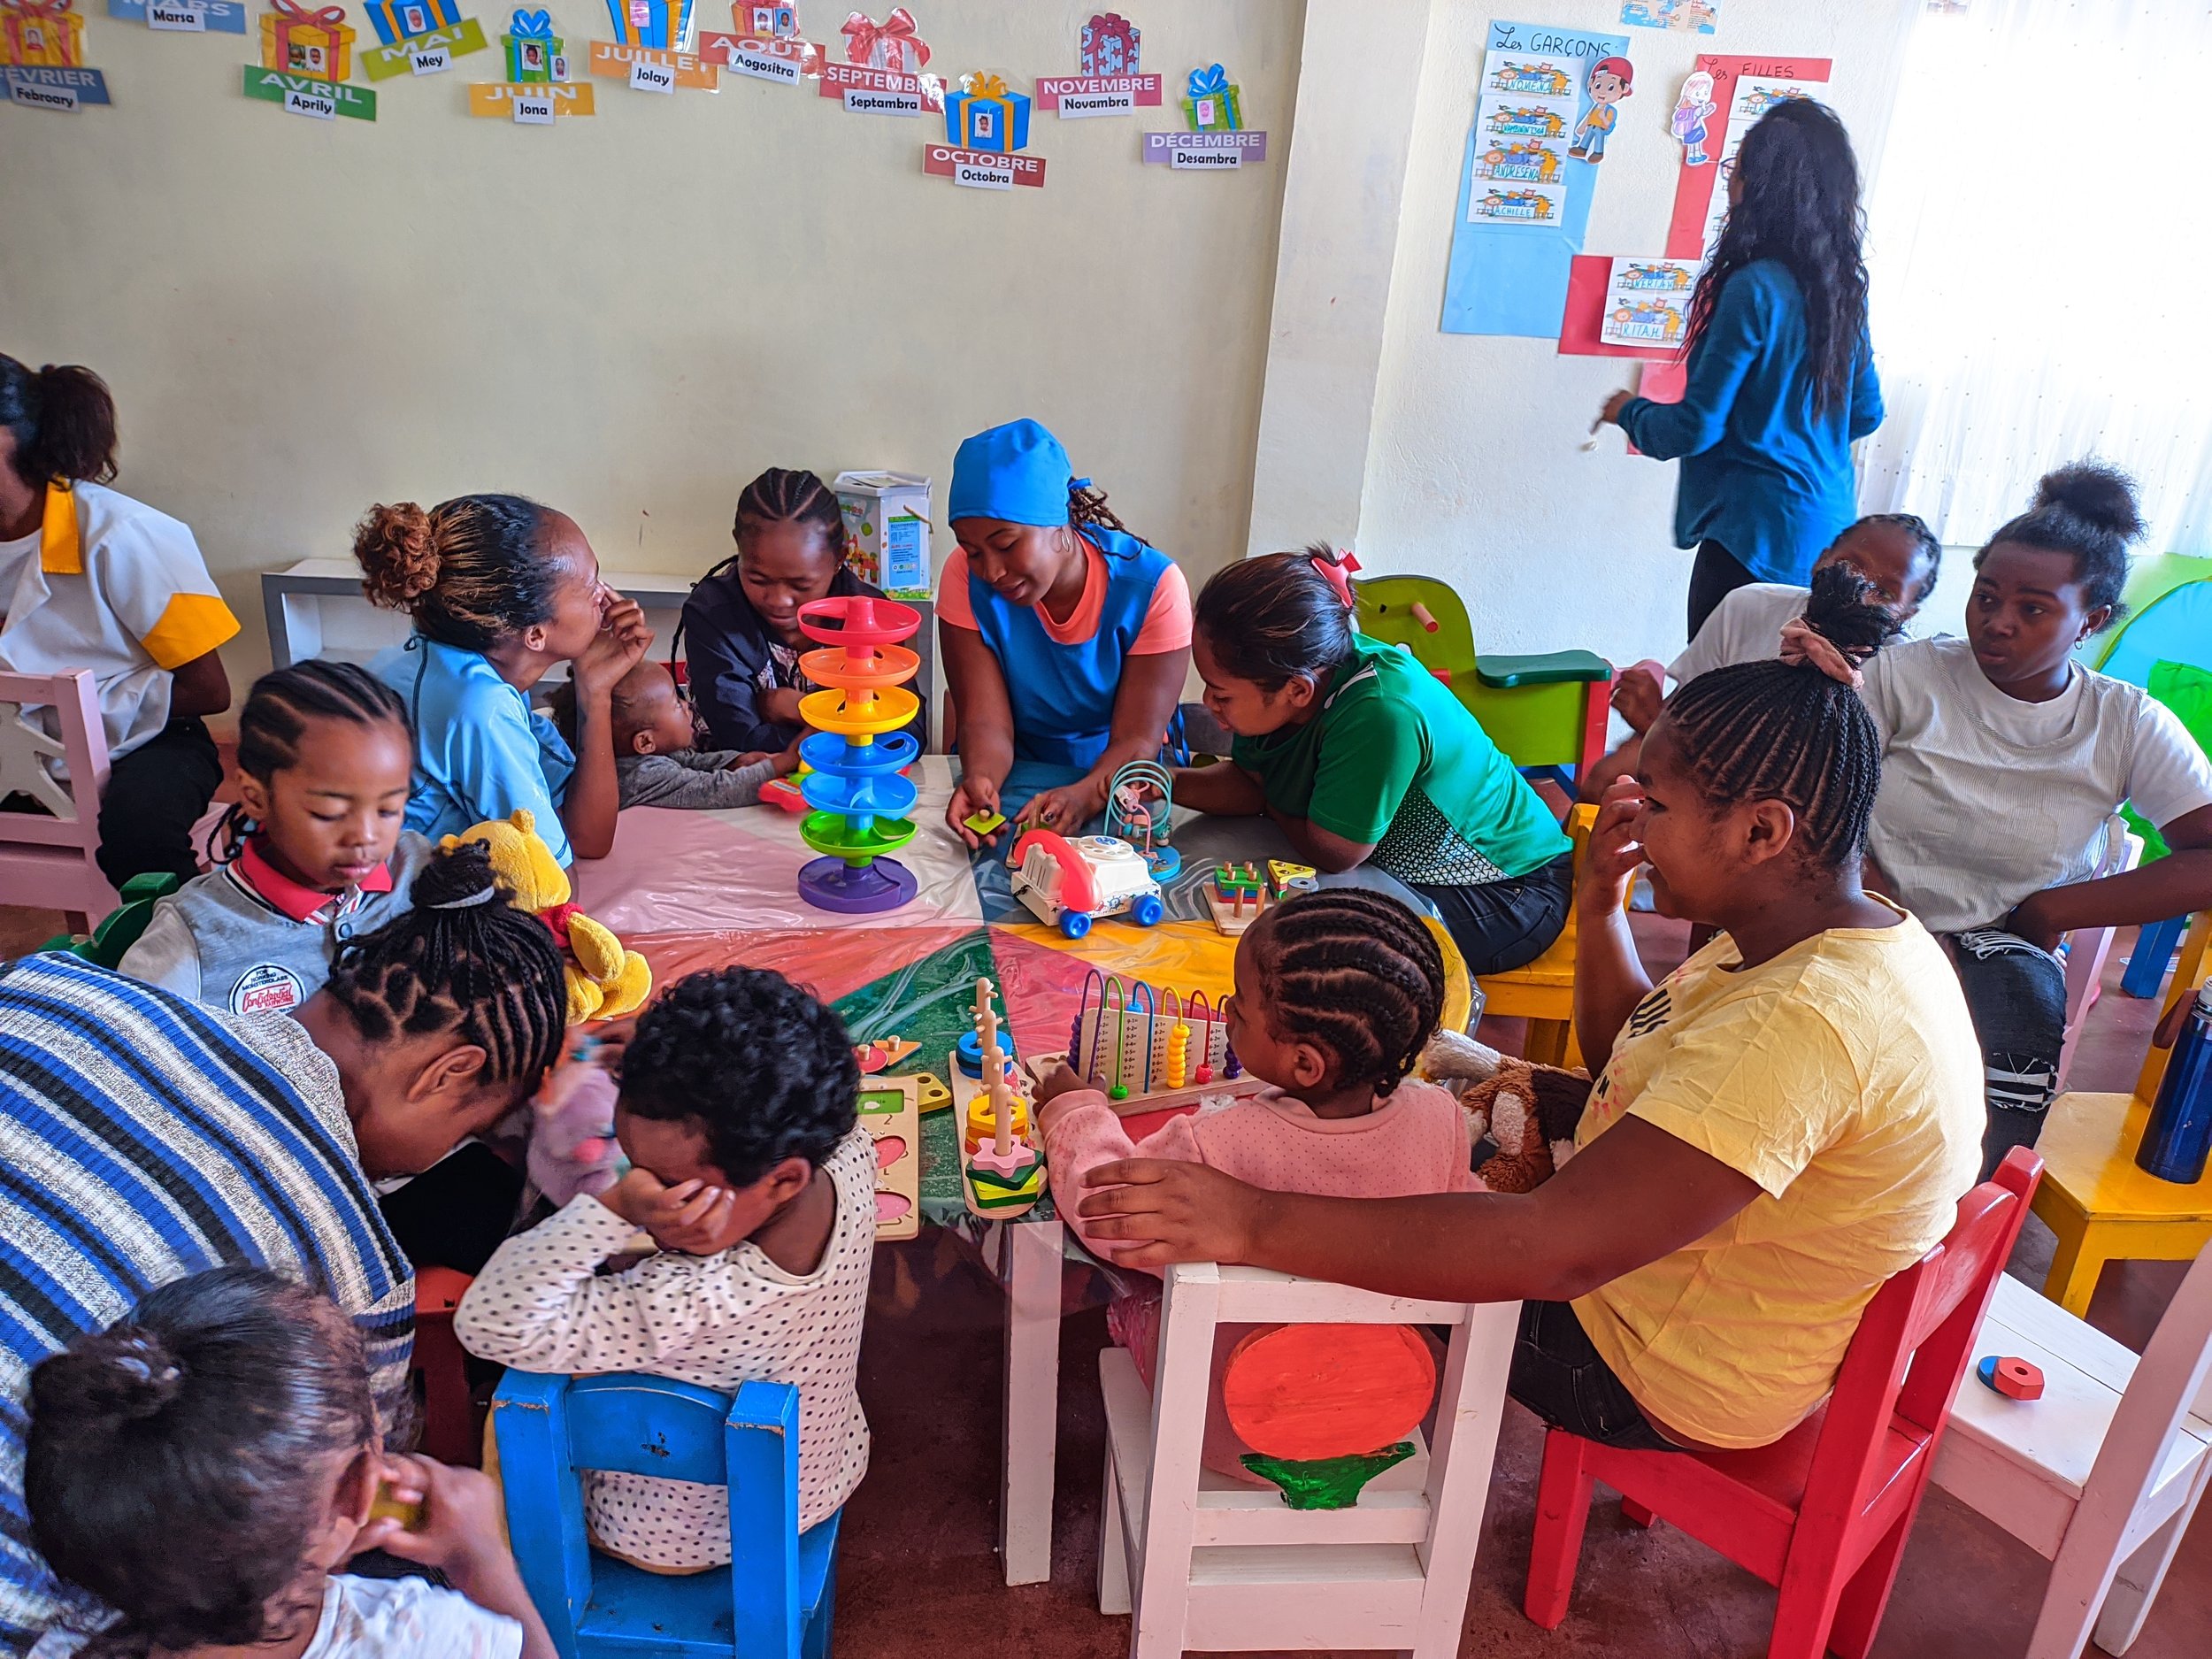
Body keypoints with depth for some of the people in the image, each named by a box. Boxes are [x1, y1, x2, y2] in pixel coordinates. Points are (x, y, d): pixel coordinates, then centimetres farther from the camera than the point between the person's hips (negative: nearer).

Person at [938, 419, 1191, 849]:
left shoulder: (1153, 584, -19)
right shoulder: (966, 579, -15)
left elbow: (1137, 739, -21)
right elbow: (986, 722, -18)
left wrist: (1084, 795, -42)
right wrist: (980, 781, -42)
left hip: (1113, 782, -1)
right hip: (1016, 774, 1)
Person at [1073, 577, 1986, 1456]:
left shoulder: (1808, 1023, -36)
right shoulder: (1838, 939, -3)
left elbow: (1561, 1249, -42)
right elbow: (1624, 1051, 11)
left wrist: (1256, 1223, -44)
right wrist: (1599, 900, -7)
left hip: (1666, 1379, -9)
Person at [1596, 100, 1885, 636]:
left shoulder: (1754, 288, -16)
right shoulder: (1843, 284, 9)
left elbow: (1696, 427, -14)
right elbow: (1866, 412, 18)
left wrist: (1629, 411, 5)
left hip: (1759, 532, -9)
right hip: (1831, 526, 9)